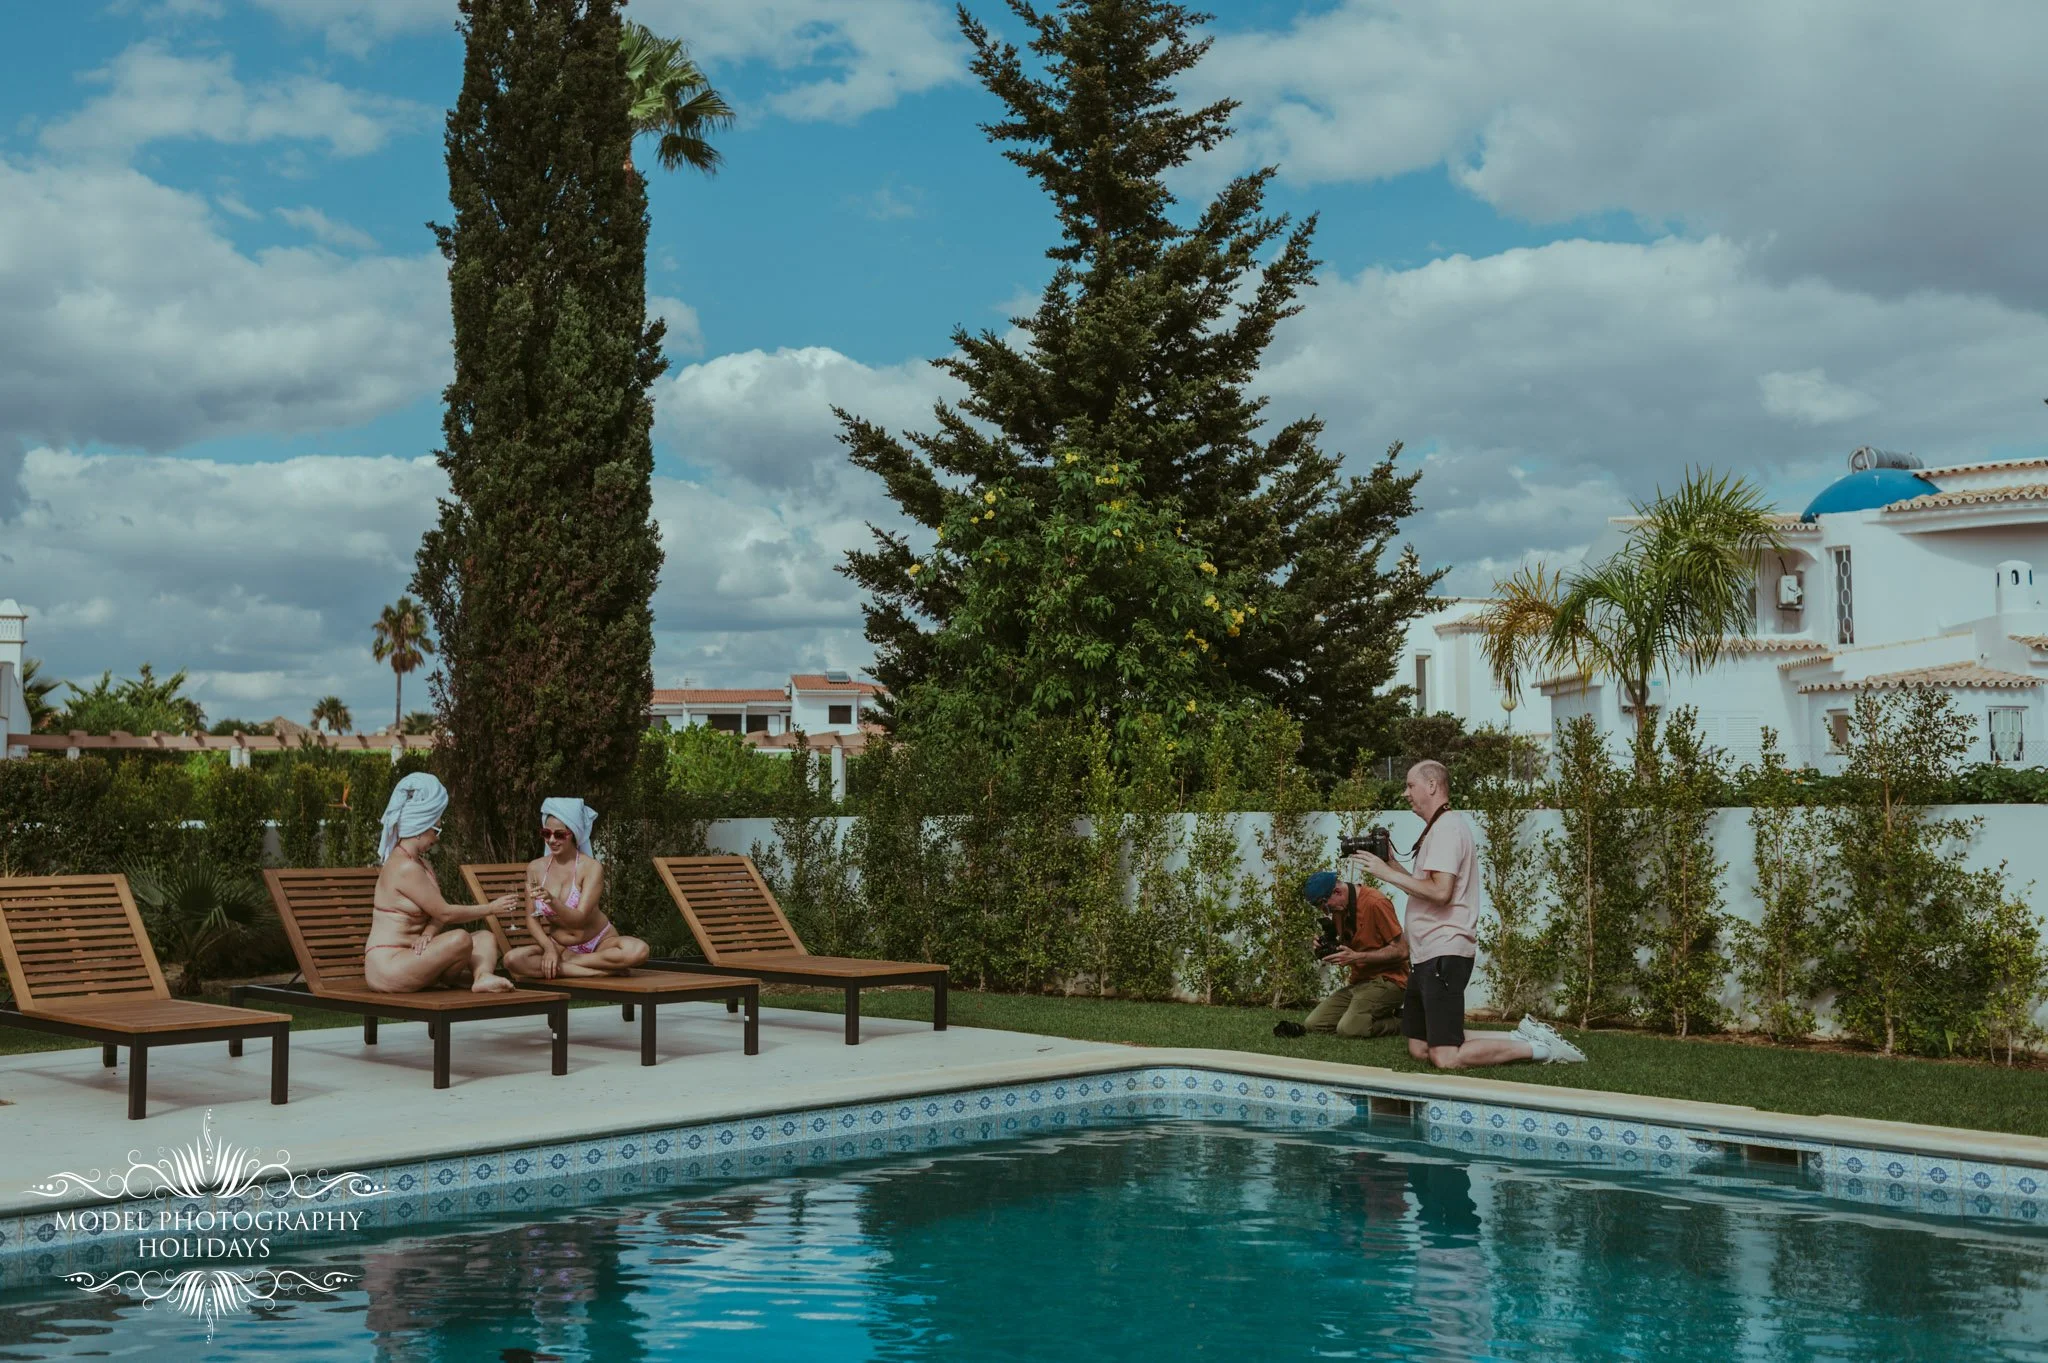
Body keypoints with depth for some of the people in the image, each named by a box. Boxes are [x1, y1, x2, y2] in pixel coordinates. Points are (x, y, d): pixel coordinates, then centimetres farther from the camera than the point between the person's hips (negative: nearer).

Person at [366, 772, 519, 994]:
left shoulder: (419, 862, 15)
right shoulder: (406, 868, -18)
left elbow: (436, 913, 6)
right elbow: (445, 913, -17)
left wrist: (428, 933, -17)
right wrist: (491, 907, -5)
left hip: (409, 957, 10)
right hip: (388, 966, -10)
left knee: (486, 938, 4)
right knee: (460, 940, -28)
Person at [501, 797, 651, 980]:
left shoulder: (591, 867, -13)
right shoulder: (535, 868, -2)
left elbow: (579, 920, -22)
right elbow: (532, 919, 0)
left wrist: (551, 900, -40)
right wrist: (549, 948, -18)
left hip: (600, 943, -3)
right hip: (559, 946, 3)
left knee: (637, 950, -34)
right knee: (512, 959, -29)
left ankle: (564, 963, -20)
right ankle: (602, 970, -25)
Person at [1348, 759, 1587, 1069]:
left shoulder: (1446, 828, -13)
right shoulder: (1440, 828, 20)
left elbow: (1440, 891, -25)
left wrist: (1387, 874, -18)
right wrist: (1391, 865, 13)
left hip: (1443, 954, -11)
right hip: (1427, 954, 11)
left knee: (1446, 1058, -14)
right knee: (1419, 1049, 11)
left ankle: (1538, 1048, -3)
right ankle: (1523, 1037, 14)